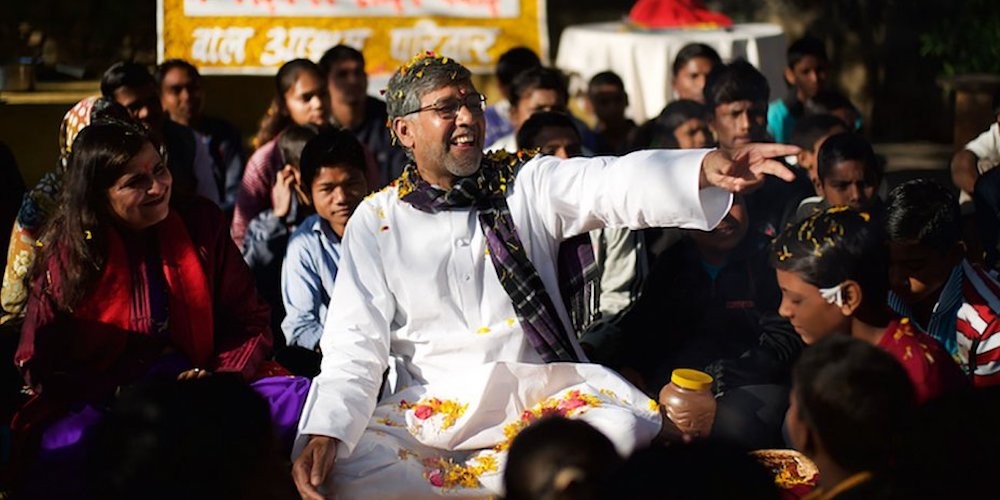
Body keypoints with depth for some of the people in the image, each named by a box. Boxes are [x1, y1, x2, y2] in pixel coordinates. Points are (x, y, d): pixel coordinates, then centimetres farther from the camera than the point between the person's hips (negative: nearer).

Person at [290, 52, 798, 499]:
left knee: (624, 431, -31)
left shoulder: (527, 183, 6)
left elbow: (617, 184, -12)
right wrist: (322, 433, -19)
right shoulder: (377, 221, 5)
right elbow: (353, 346, 0)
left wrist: (707, 169, -34)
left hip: (542, 397, 1)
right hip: (431, 410, 0)